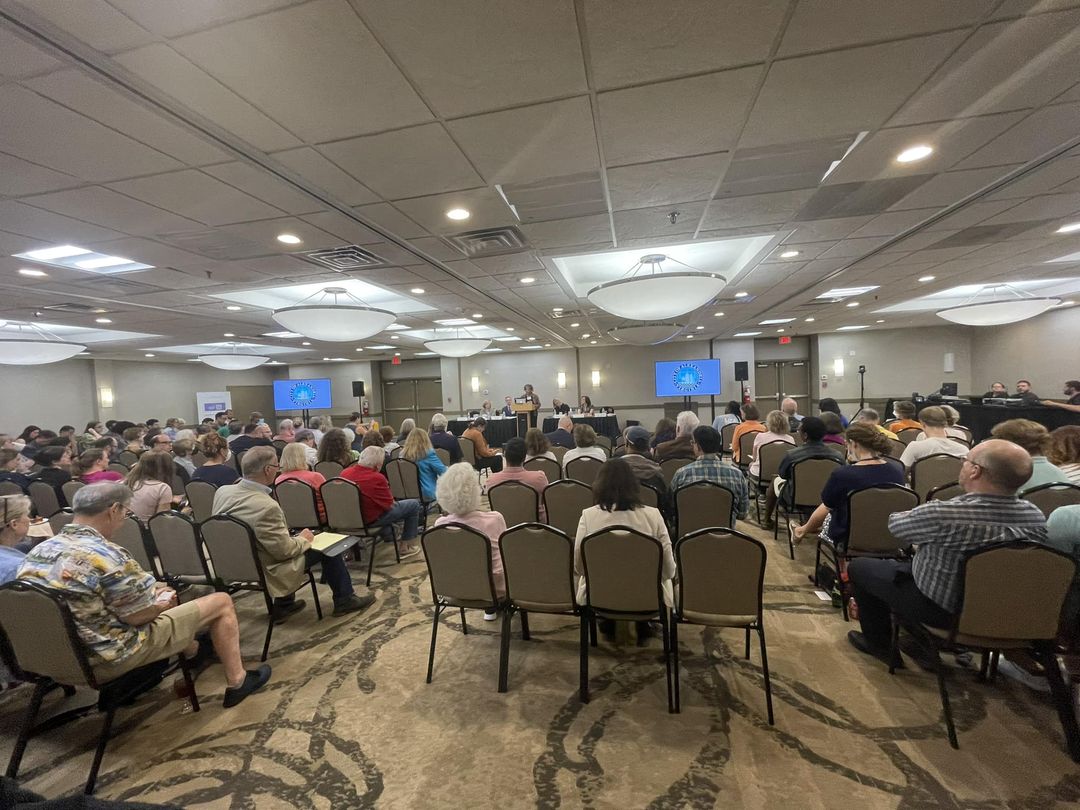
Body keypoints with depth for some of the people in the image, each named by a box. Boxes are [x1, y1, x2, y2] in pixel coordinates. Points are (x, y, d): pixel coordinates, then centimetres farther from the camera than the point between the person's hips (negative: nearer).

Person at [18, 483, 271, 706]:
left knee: (160, 590, 29)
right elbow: (138, 616, -21)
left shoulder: (37, 551, -1)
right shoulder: (107, 556, -28)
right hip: (107, 658, -9)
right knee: (221, 602, -1)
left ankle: (192, 650, 44)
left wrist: (150, 592, 11)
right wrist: (163, 602, 0)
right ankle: (236, 682, 14)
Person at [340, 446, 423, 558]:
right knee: (414, 504, 4)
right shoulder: (376, 478, -26)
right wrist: (393, 500, 4)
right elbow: (389, 504, -18)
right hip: (371, 520, -8)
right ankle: (405, 547, 12)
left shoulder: (344, 472, -5)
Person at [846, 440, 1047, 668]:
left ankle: (879, 644, 27)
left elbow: (895, 524, -15)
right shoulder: (1036, 517, -15)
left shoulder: (943, 514, -34)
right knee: (903, 560, 29)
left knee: (859, 566, 12)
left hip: (939, 610, -6)